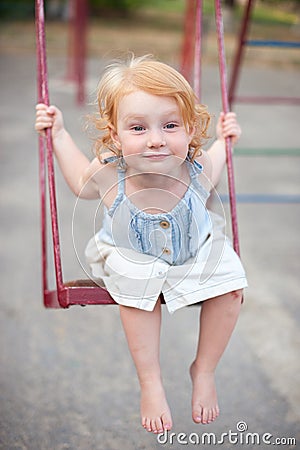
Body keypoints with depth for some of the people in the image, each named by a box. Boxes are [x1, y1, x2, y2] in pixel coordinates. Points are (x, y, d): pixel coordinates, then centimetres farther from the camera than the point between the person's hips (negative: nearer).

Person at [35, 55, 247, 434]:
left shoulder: (197, 169, -27)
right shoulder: (108, 174, -30)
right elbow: (81, 183, -1)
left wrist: (224, 141, -7)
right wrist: (59, 136, -7)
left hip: (196, 251, 2)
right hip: (132, 255, -1)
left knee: (230, 286, -19)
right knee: (136, 287, -31)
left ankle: (204, 372, 4)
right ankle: (150, 382, -12)